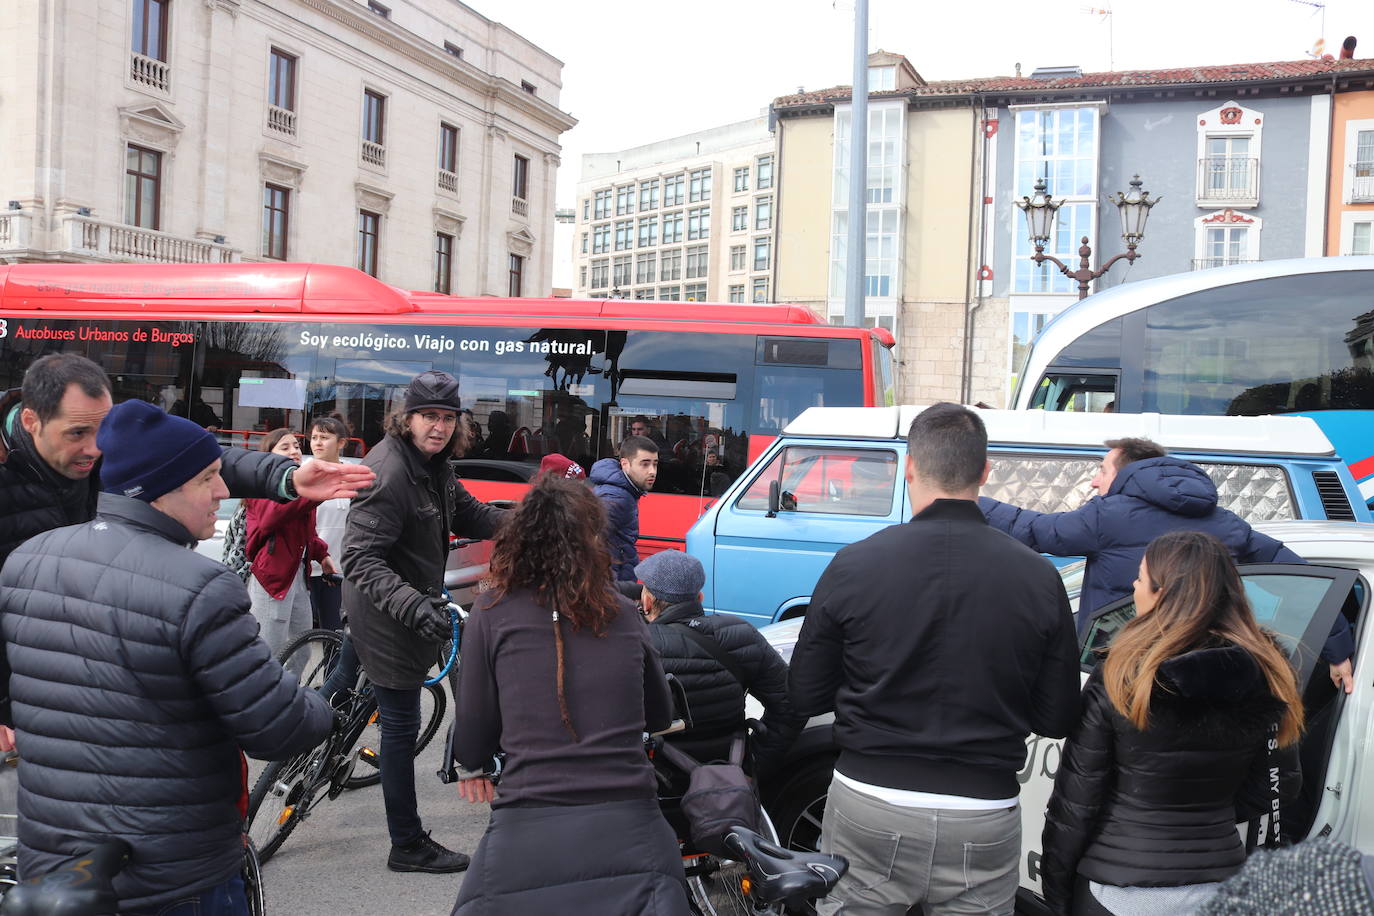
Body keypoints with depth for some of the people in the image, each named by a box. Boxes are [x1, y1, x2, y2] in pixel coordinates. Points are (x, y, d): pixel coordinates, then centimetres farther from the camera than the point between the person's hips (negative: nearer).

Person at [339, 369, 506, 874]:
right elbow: (361, 558, -31)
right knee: (401, 726, 0)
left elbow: (469, 513, 15)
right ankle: (408, 846, 12)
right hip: (388, 614, -9)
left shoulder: (434, 464, 3)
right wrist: (412, 605, -44)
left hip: (412, 601, 9)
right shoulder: (388, 472, -27)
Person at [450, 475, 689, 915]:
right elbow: (661, 716, 23)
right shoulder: (623, 616, 8)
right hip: (630, 833, 2)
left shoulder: (493, 612, 1)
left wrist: (473, 765, 28)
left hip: (526, 836, -2)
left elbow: (471, 745, 5)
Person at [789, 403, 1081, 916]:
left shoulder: (855, 565, -10)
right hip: (983, 823, 1)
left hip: (868, 809, -1)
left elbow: (806, 696, -2)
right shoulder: (1038, 578, -6)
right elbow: (1057, 719, 0)